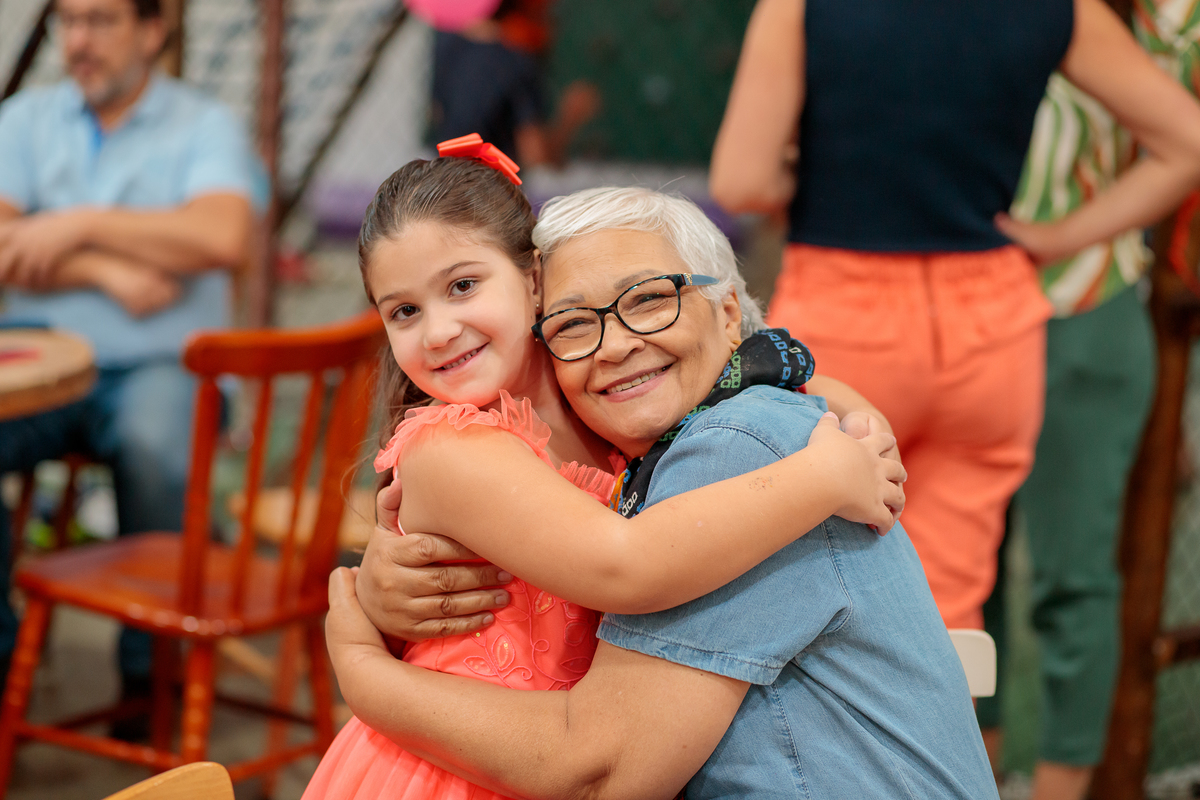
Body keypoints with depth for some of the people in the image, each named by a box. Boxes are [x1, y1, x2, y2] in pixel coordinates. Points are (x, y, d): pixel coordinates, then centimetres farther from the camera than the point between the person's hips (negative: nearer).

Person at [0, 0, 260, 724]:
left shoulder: (205, 128, 4)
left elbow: (225, 238, -17)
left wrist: (83, 224, -14)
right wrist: (105, 271, -13)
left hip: (160, 365, -3)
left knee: (155, 445, -36)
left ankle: (151, 668, -15)